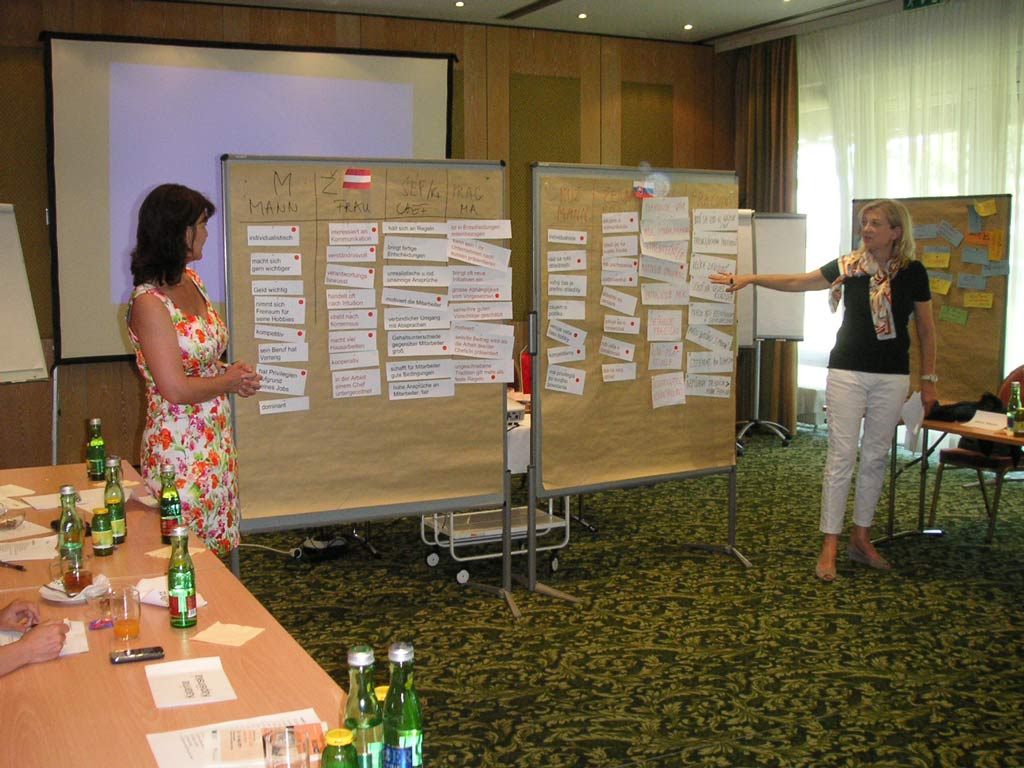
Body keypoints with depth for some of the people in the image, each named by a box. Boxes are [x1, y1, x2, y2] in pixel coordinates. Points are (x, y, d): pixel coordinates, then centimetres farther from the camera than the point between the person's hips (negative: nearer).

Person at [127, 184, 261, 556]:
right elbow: (175, 389, -21)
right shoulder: (150, 303, -19)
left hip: (215, 441, 8)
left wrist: (231, 372, 2)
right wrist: (229, 381, -6)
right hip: (179, 448, -8)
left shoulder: (192, 281, 7)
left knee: (217, 550, 15)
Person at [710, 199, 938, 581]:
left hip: (892, 377, 1)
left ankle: (861, 539, 23)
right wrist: (750, 278, -14)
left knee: (875, 457, 9)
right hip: (847, 372, -1)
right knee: (841, 457, -3)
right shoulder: (849, 265, -2)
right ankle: (830, 545, 2)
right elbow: (796, 282, -3)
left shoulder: (912, 272, -1)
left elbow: (926, 329, 5)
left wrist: (928, 380, 4)